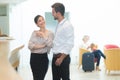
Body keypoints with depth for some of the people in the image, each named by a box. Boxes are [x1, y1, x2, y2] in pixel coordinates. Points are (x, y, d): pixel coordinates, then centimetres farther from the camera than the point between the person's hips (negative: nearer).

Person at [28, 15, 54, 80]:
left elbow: (50, 45, -17)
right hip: (34, 57, 3)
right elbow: (30, 45, -5)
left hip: (43, 57, -3)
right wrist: (42, 46, -14)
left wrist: (43, 35, -10)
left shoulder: (50, 33, -1)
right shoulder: (34, 32, 7)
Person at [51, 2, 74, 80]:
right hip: (55, 57, 8)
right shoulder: (59, 25, 11)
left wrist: (61, 58, -18)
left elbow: (70, 44, -18)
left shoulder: (67, 25, -15)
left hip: (63, 58, -8)